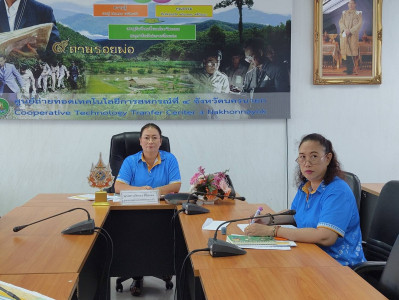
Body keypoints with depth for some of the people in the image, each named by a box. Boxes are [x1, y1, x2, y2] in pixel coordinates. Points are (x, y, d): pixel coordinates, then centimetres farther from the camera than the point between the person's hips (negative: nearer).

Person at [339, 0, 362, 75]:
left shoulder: (358, 13, 4)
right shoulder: (344, 13, 14)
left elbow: (359, 24, -5)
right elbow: (341, 22, 6)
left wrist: (350, 30, -15)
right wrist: (345, 29, -13)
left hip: (353, 34, -4)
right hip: (344, 34, 4)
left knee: (352, 51, -7)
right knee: (346, 50, 1)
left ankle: (351, 69, -6)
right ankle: (348, 68, 8)